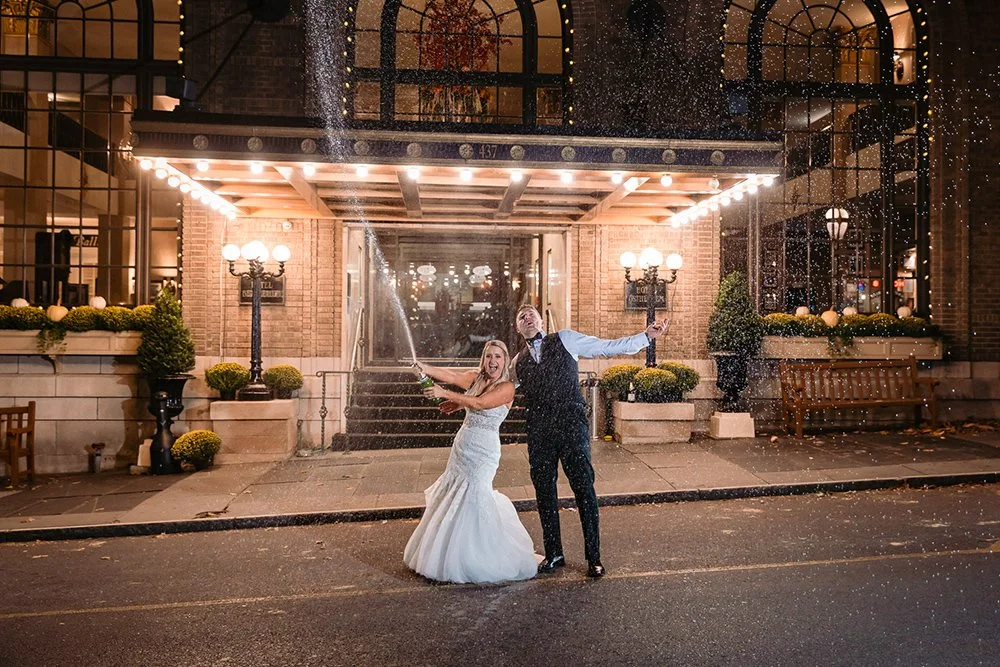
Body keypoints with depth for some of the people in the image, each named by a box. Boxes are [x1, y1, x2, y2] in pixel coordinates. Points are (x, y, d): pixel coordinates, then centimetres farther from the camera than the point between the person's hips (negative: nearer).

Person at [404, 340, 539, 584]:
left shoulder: (507, 388, -12)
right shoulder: (475, 377, 6)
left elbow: (479, 403, -24)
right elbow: (450, 375, -8)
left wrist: (445, 394, -25)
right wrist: (425, 368, -25)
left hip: (483, 451, -7)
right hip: (462, 445, 7)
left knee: (472, 498, -7)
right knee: (452, 495, 14)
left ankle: (475, 562, 9)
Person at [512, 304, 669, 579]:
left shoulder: (565, 340, 6)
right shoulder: (519, 361, 16)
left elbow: (610, 347, 5)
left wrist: (646, 335, -2)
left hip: (571, 427, -3)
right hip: (539, 433, 4)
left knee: (584, 489, -3)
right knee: (544, 493, 9)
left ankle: (593, 557, 10)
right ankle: (553, 554, 25)